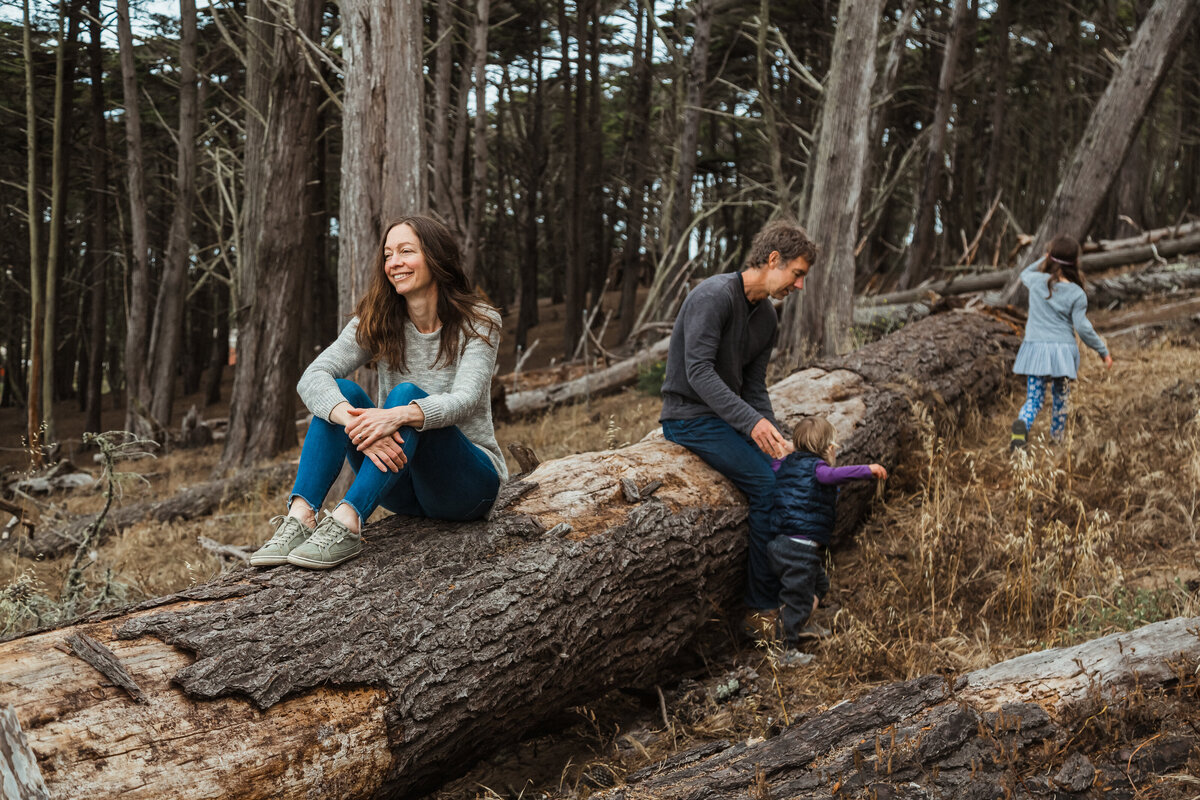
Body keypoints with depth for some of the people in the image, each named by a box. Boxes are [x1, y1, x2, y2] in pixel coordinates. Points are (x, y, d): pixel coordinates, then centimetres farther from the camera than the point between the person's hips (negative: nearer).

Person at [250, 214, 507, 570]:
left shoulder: (477, 323, -8)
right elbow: (312, 377, -15)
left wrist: (399, 416, -45)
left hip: (468, 482, -3)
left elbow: (464, 400, -25)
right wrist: (356, 423, -37)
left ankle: (348, 522, -42)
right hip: (402, 489, 4)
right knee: (341, 392, -19)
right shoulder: (377, 323, 0)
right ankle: (300, 516, -32)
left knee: (407, 394, -29)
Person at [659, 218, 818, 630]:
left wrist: (775, 436, -8)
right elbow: (699, 371, -27)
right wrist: (752, 421, -34)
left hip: (730, 417, 9)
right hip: (690, 417, -8)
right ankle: (761, 607, -10)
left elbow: (755, 388, 9)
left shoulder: (767, 319, 9)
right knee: (768, 485, -19)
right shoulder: (714, 295, -18)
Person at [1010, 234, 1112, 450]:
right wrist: (1103, 350, 3)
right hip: (1063, 350, -1)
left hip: (1036, 348, 1)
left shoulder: (1037, 281, -2)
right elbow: (1082, 327, -7)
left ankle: (1022, 424, -28)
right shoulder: (1077, 294, -6)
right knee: (1060, 399, 17)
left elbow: (1024, 274, 24)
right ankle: (1057, 440, 27)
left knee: (1033, 398, 2)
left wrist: (1043, 260, 26)